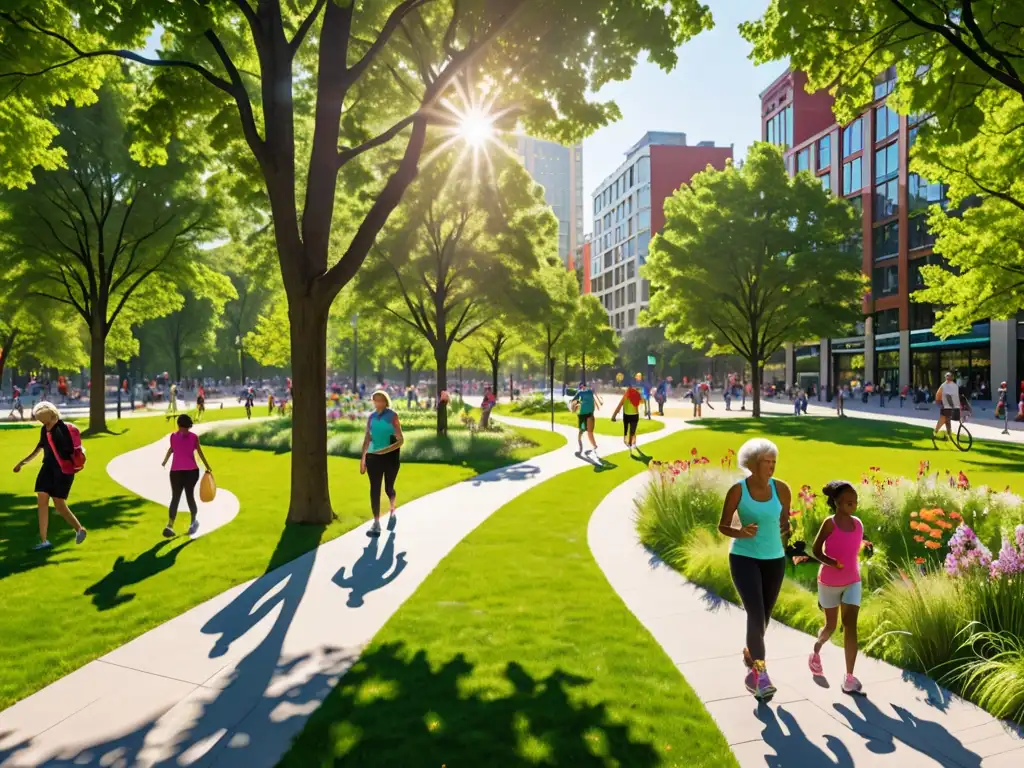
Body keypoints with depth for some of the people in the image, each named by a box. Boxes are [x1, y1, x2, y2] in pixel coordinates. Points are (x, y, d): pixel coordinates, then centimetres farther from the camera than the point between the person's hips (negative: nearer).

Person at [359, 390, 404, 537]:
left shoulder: (392, 416, -5)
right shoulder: (371, 417, 7)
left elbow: (401, 439, -9)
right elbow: (367, 438, 9)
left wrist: (385, 450, -23)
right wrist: (362, 458, 5)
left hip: (390, 456, -3)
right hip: (373, 456, 3)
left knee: (388, 488, 8)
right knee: (374, 489, -2)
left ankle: (392, 511, 39)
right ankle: (376, 524, 2)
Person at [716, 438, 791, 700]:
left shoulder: (781, 489, -4)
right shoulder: (737, 490, -11)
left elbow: (785, 522, 12)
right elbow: (722, 526, -5)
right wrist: (739, 533, -23)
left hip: (774, 559, 4)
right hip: (743, 557, -3)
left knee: (764, 616, 14)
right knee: (756, 614, -16)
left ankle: (750, 654, 42)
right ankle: (760, 673, -8)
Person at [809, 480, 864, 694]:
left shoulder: (858, 524, -3)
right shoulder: (830, 523, -17)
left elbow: (854, 551, 11)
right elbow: (816, 550, -12)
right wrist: (831, 562, -29)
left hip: (852, 582, 3)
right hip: (829, 582, -3)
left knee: (850, 626, -8)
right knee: (831, 626, 11)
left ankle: (849, 676, -5)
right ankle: (816, 650, 43)